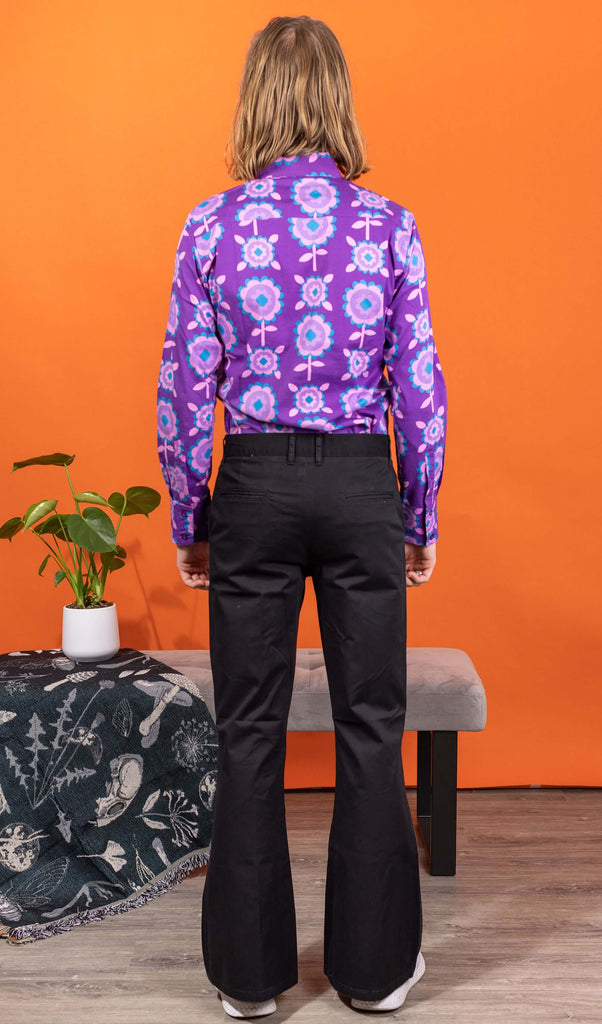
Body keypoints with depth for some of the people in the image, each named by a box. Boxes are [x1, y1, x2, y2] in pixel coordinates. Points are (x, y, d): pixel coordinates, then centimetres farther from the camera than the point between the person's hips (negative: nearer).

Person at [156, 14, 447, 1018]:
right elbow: (419, 388, -2)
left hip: (255, 485, 0)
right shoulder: (390, 227, -2)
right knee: (371, 725, 10)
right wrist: (421, 520, 8)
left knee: (251, 729, 10)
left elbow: (184, 390, -4)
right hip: (361, 484, 0)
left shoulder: (213, 227, -3)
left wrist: (188, 521, 7)